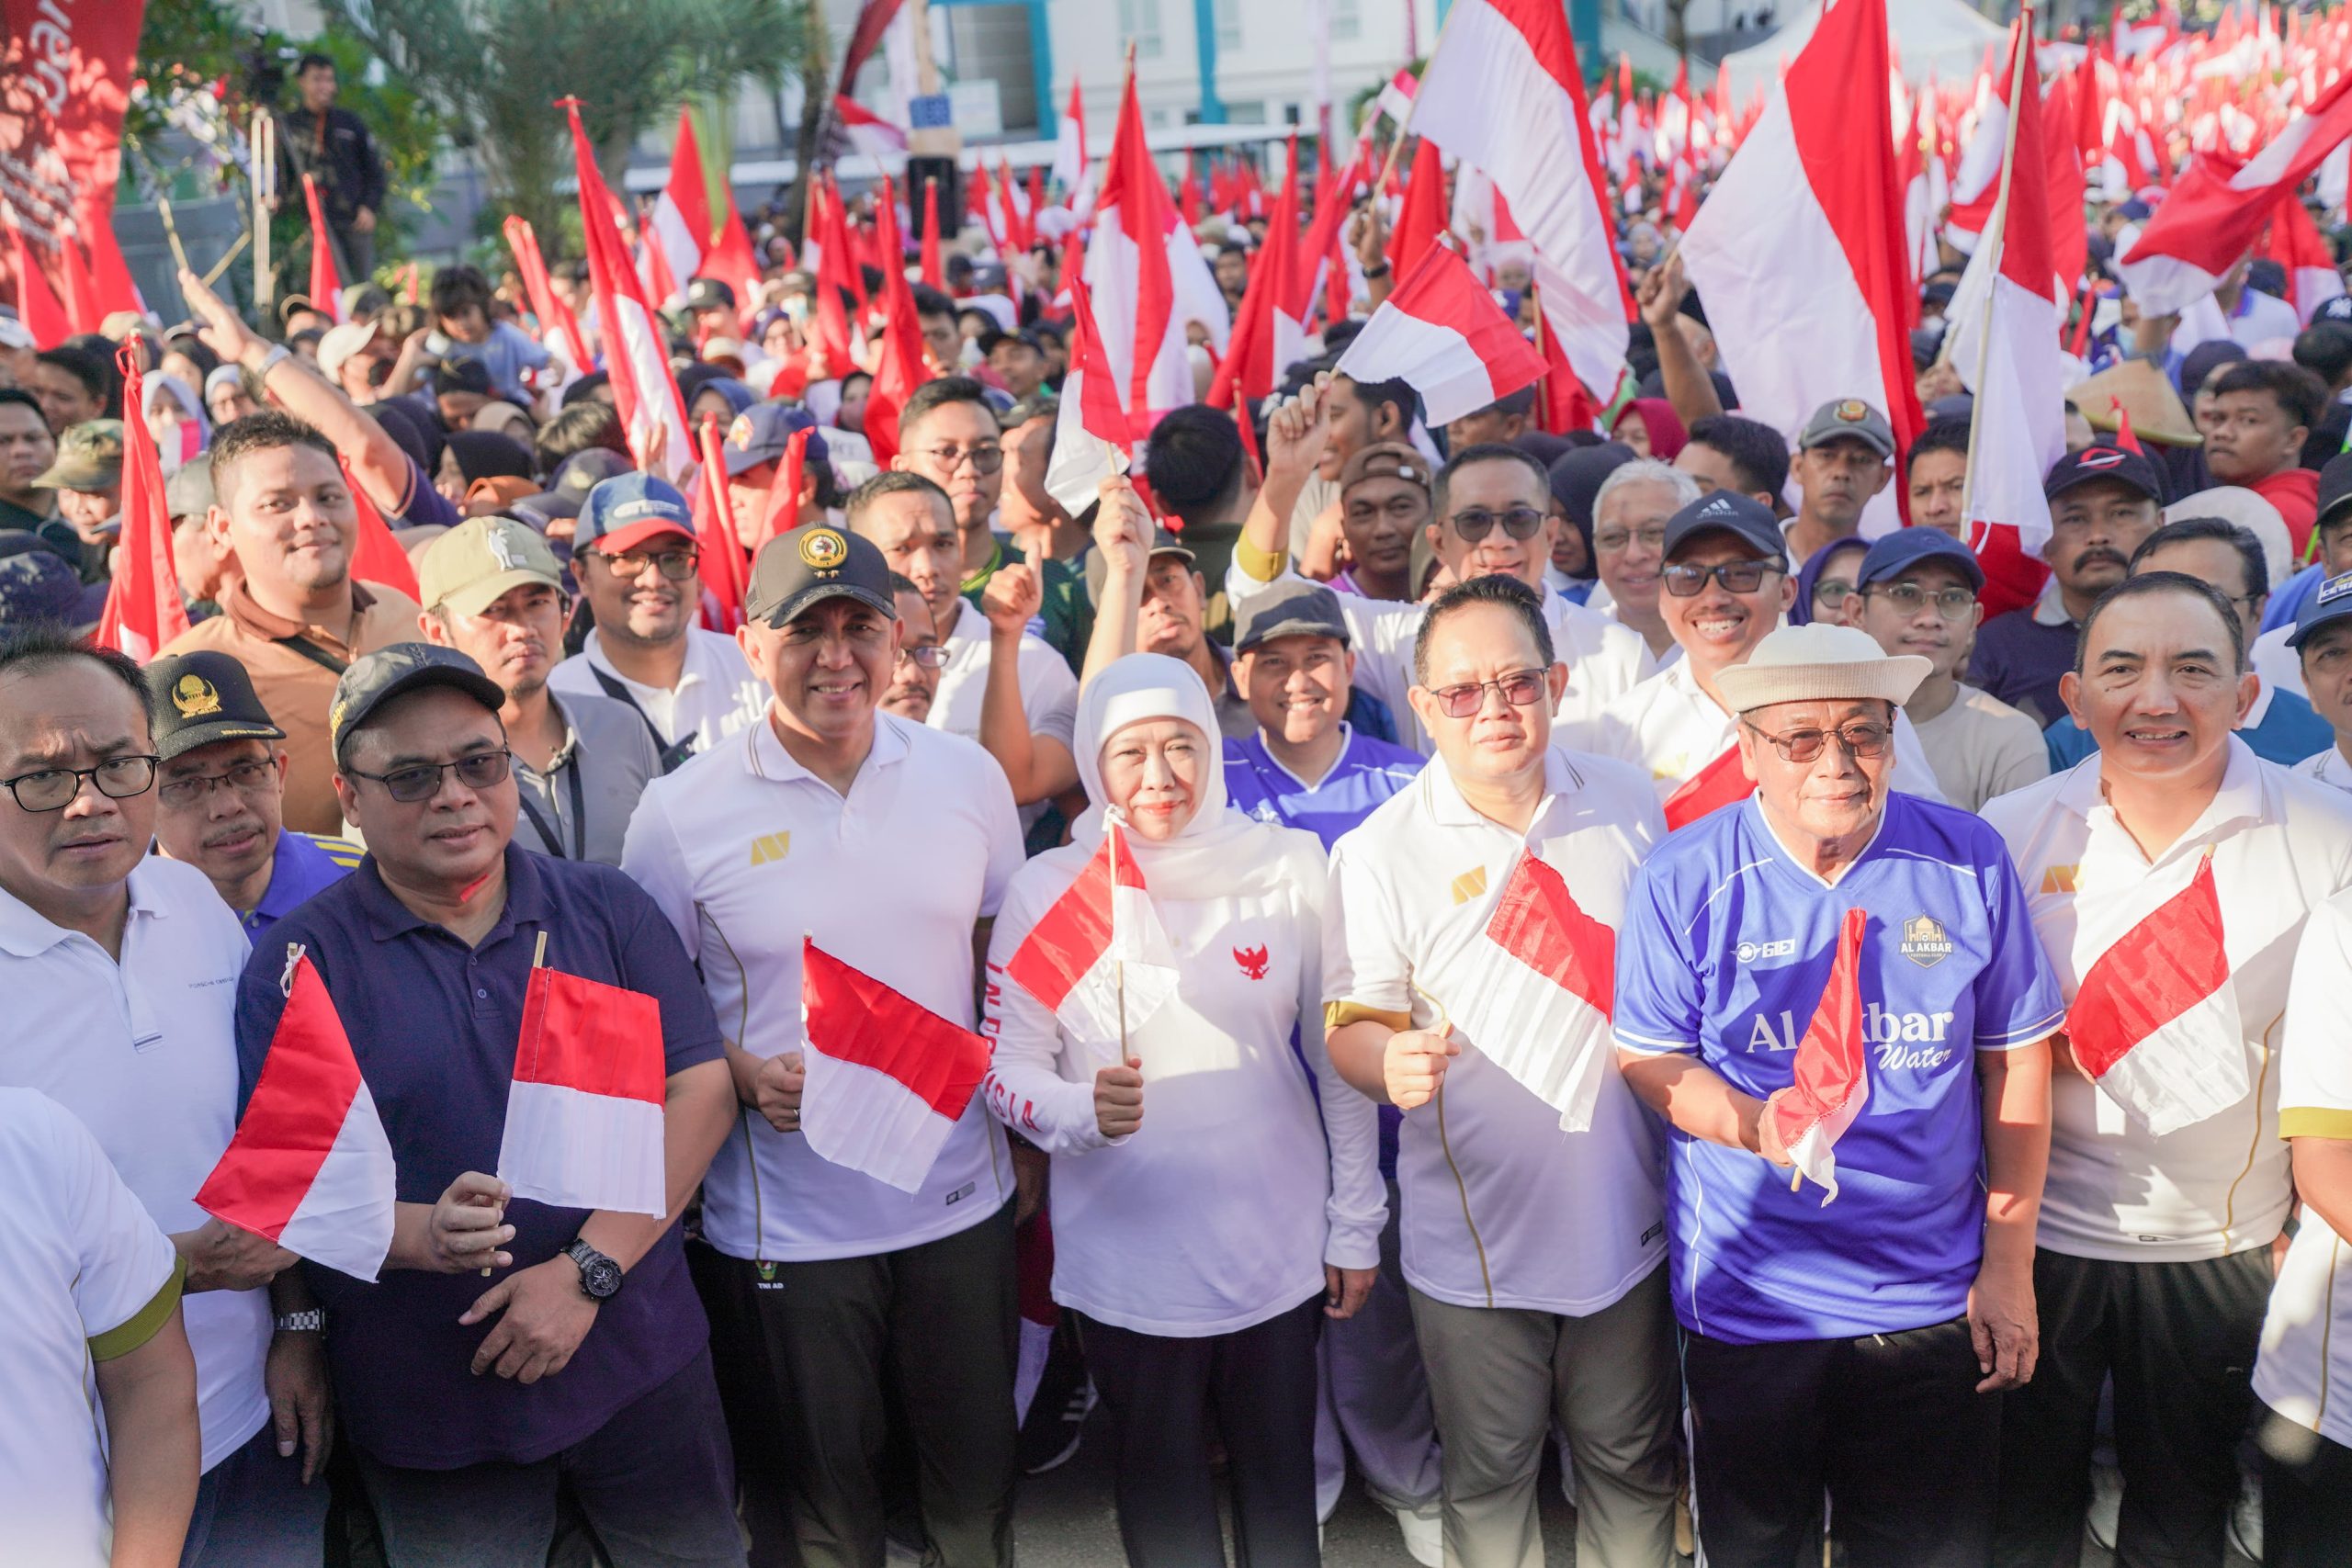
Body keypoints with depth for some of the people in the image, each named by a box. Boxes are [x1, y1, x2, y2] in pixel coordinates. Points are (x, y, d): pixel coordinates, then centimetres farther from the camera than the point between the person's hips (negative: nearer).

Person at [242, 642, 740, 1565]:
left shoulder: (607, 909, 0)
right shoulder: (302, 959, -4)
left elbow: (699, 1086, -5)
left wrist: (588, 1268, -15)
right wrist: (421, 1235, -27)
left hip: (637, 1355, 2)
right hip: (424, 1403, -1)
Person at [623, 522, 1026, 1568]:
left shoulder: (968, 776, -1)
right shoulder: (681, 812, -8)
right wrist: (749, 1078, -17)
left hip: (962, 1200, 2)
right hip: (785, 1227, -2)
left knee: (978, 1470, 17)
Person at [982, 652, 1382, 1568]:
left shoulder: (1287, 867, -5)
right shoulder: (1046, 889, -7)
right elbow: (1004, 1070, -4)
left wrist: (1355, 1224, 5)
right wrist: (1083, 1109, -25)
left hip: (1277, 1246, 1)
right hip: (1127, 1258, -1)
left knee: (1280, 1476, 17)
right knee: (1160, 1488, 17)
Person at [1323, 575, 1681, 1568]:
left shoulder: (1630, 808, -1)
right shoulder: (1380, 851, -10)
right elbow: (1351, 1027, -9)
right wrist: (1390, 1060, -30)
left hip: (1622, 1217, 2)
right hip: (1472, 1234, -2)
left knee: (1633, 1465, 18)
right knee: (1488, 1478, 14)